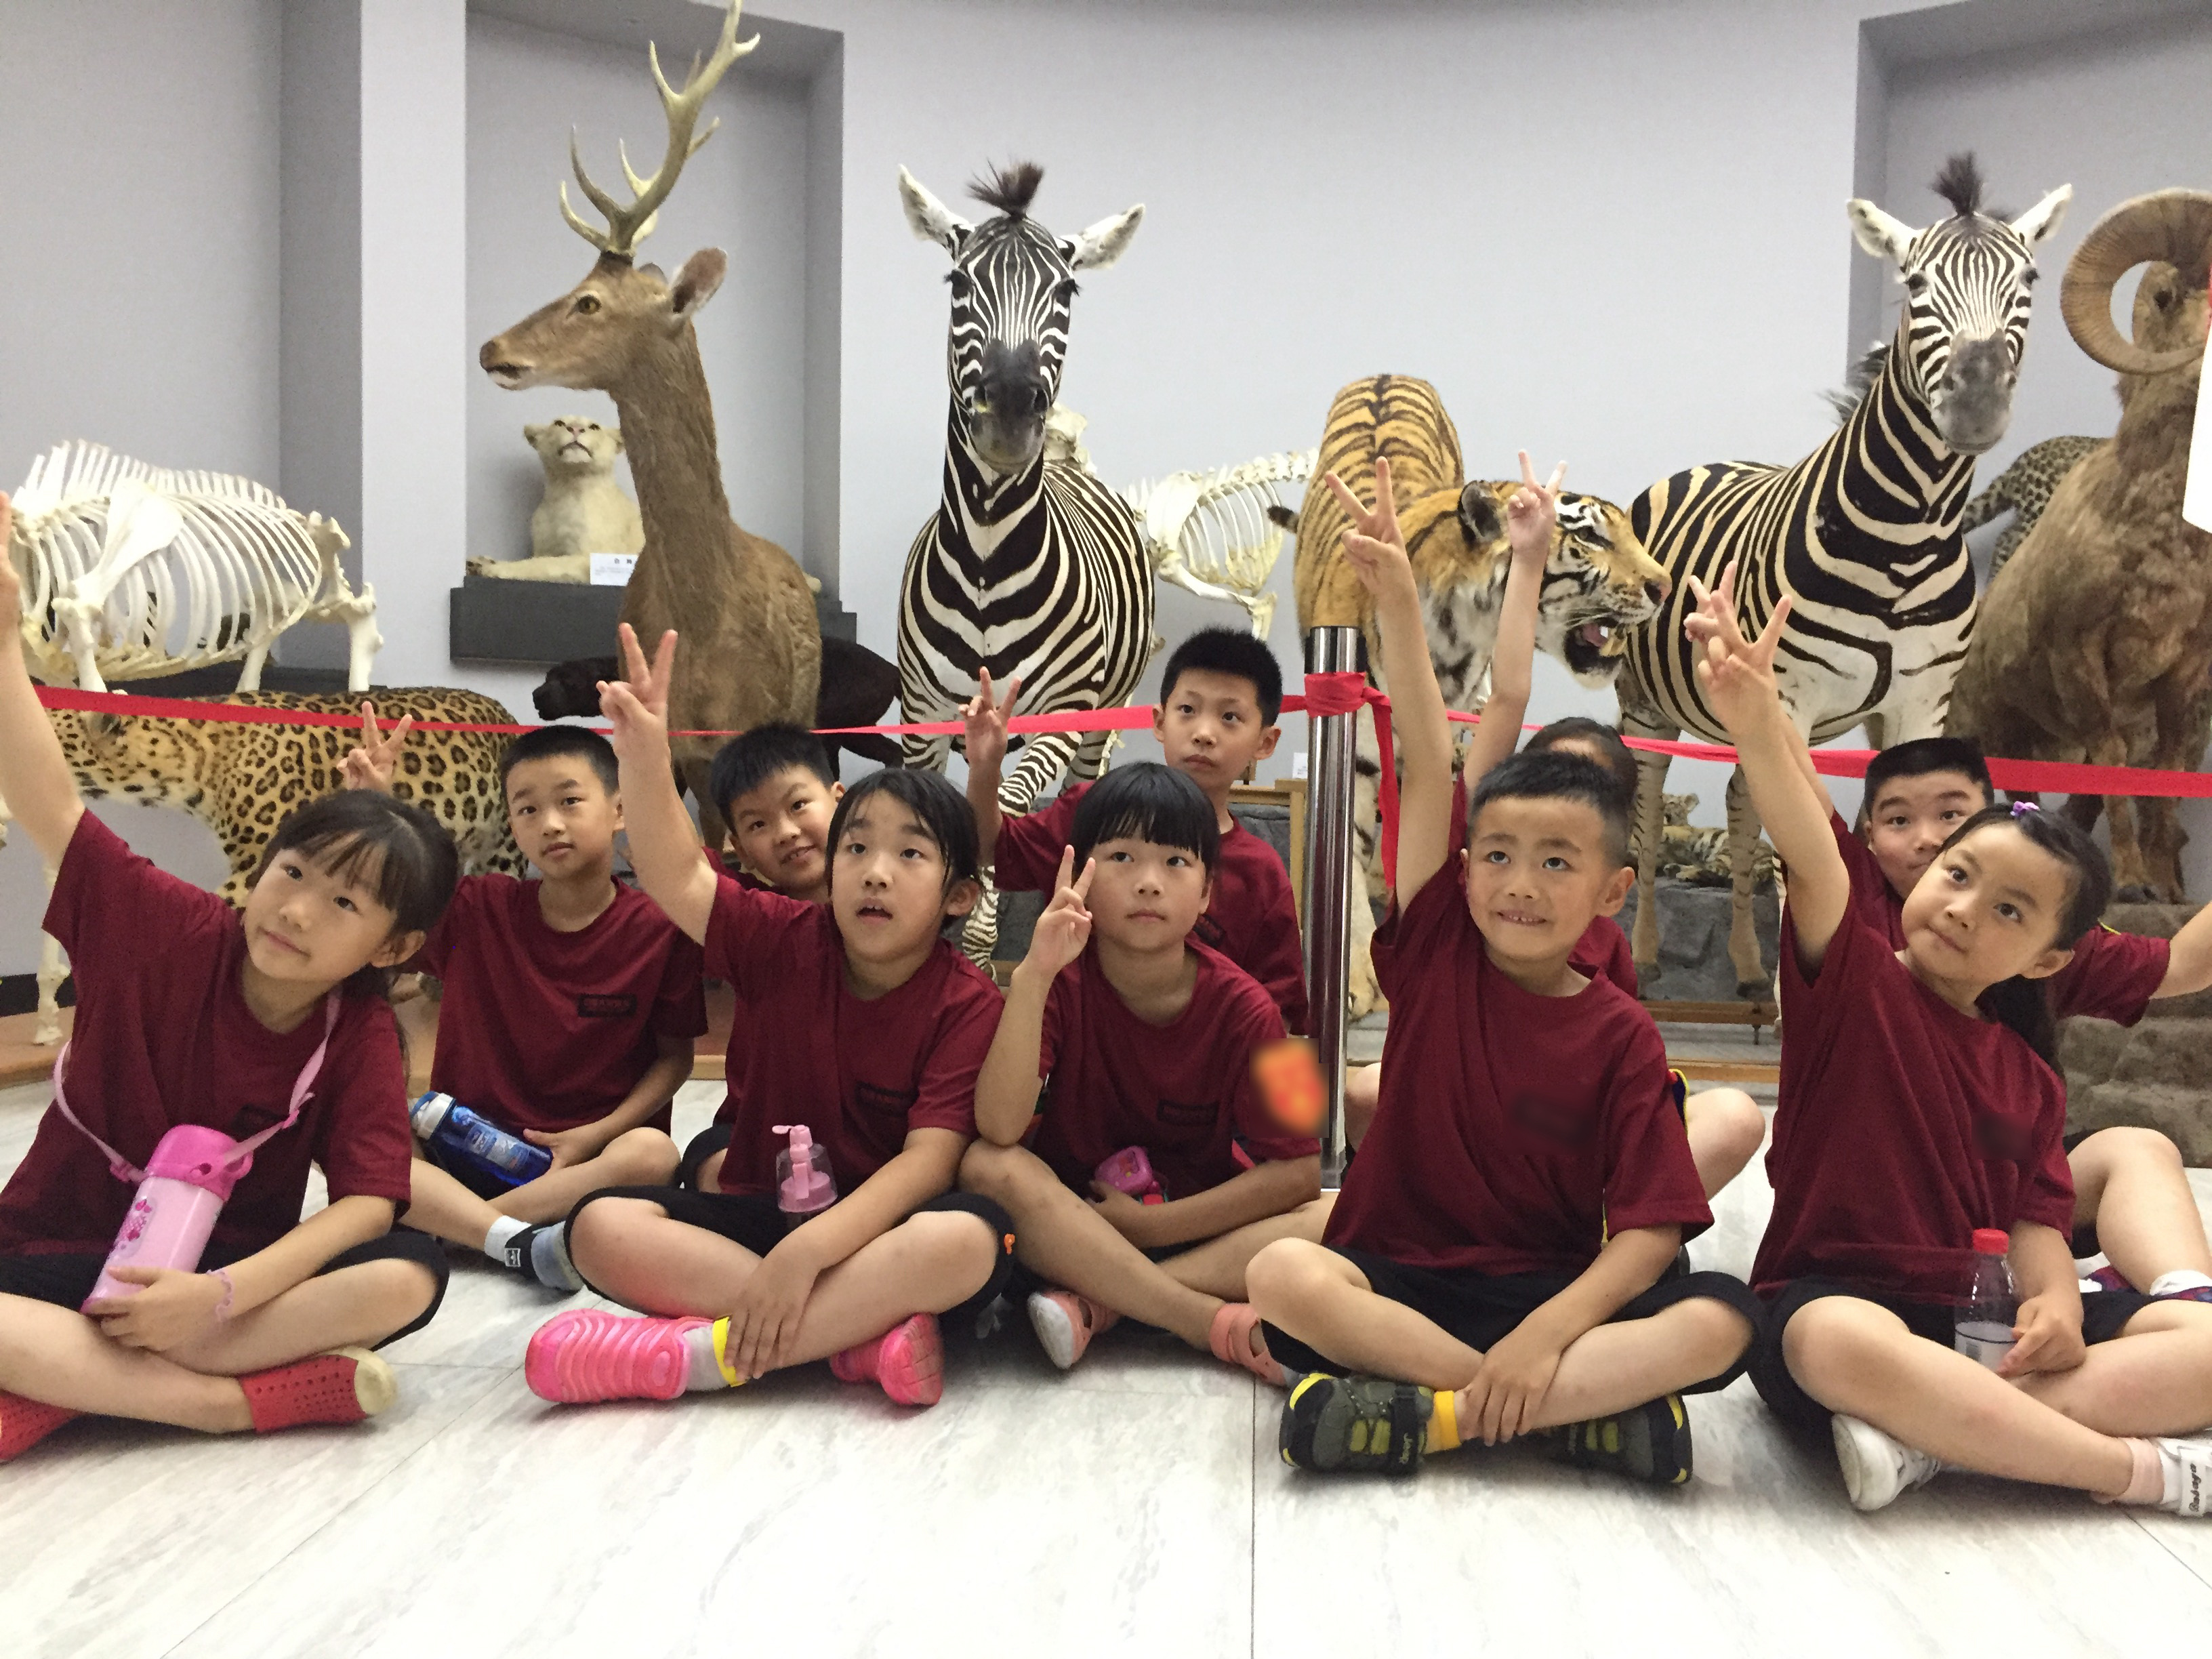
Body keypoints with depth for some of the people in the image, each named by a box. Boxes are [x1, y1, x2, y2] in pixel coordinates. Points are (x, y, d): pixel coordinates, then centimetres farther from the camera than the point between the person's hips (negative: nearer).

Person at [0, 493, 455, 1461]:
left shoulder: (361, 1037, -10)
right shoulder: (166, 932, -10)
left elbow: (369, 1202, -19)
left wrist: (223, 1296, -31)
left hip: (227, 1272, 2)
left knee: (407, 1279, -29)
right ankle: (227, 1401, -26)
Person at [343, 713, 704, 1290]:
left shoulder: (660, 930, -6)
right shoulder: (477, 911, 1)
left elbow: (676, 1054, 1)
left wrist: (598, 1134, -13)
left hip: (587, 1154, -2)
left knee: (652, 1153, -35)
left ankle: (446, 1226, -26)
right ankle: (520, 1243, -34)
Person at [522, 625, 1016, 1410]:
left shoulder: (969, 1003, -11)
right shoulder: (788, 943, 0)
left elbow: (930, 1160, -20)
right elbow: (678, 881, -14)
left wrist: (805, 1251, -32)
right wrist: (644, 758, -30)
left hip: (880, 1227, -3)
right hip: (759, 1209, 4)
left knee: (970, 1241, -36)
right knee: (600, 1225, -20)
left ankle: (699, 1352, -30)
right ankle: (864, 1328, -26)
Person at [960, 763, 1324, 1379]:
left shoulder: (1241, 1008, -11)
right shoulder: (1063, 980, -12)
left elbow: (1297, 1171, -13)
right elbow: (999, 1129, -26)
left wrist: (1149, 1225, -18)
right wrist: (1032, 975, -37)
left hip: (1198, 1230, 1)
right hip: (1068, 1222, -1)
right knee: (989, 1167, -31)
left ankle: (1097, 1305, -27)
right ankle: (1218, 1324, -30)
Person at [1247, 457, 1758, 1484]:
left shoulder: (1621, 1037, -3)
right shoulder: (1438, 949, 0)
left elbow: (1649, 1232, -8)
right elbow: (1429, 768, -11)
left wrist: (1545, 1334, -24)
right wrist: (1395, 600, -18)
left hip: (1554, 1293, 0)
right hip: (1398, 1276, 0)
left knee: (1721, 1321, -25)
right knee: (1280, 1273, -31)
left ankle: (1431, 1415, -27)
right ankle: (1580, 1410, -24)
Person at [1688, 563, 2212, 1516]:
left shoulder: (2029, 1076, 14)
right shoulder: (1854, 980, -2)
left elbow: (2037, 1215, 7)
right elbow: (1811, 856, -21)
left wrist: (2055, 1298, -17)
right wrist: (1757, 724, -39)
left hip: (1975, 1316, 6)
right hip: (1829, 1298, -6)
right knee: (1844, 1347, -41)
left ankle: (1933, 1432, -26)